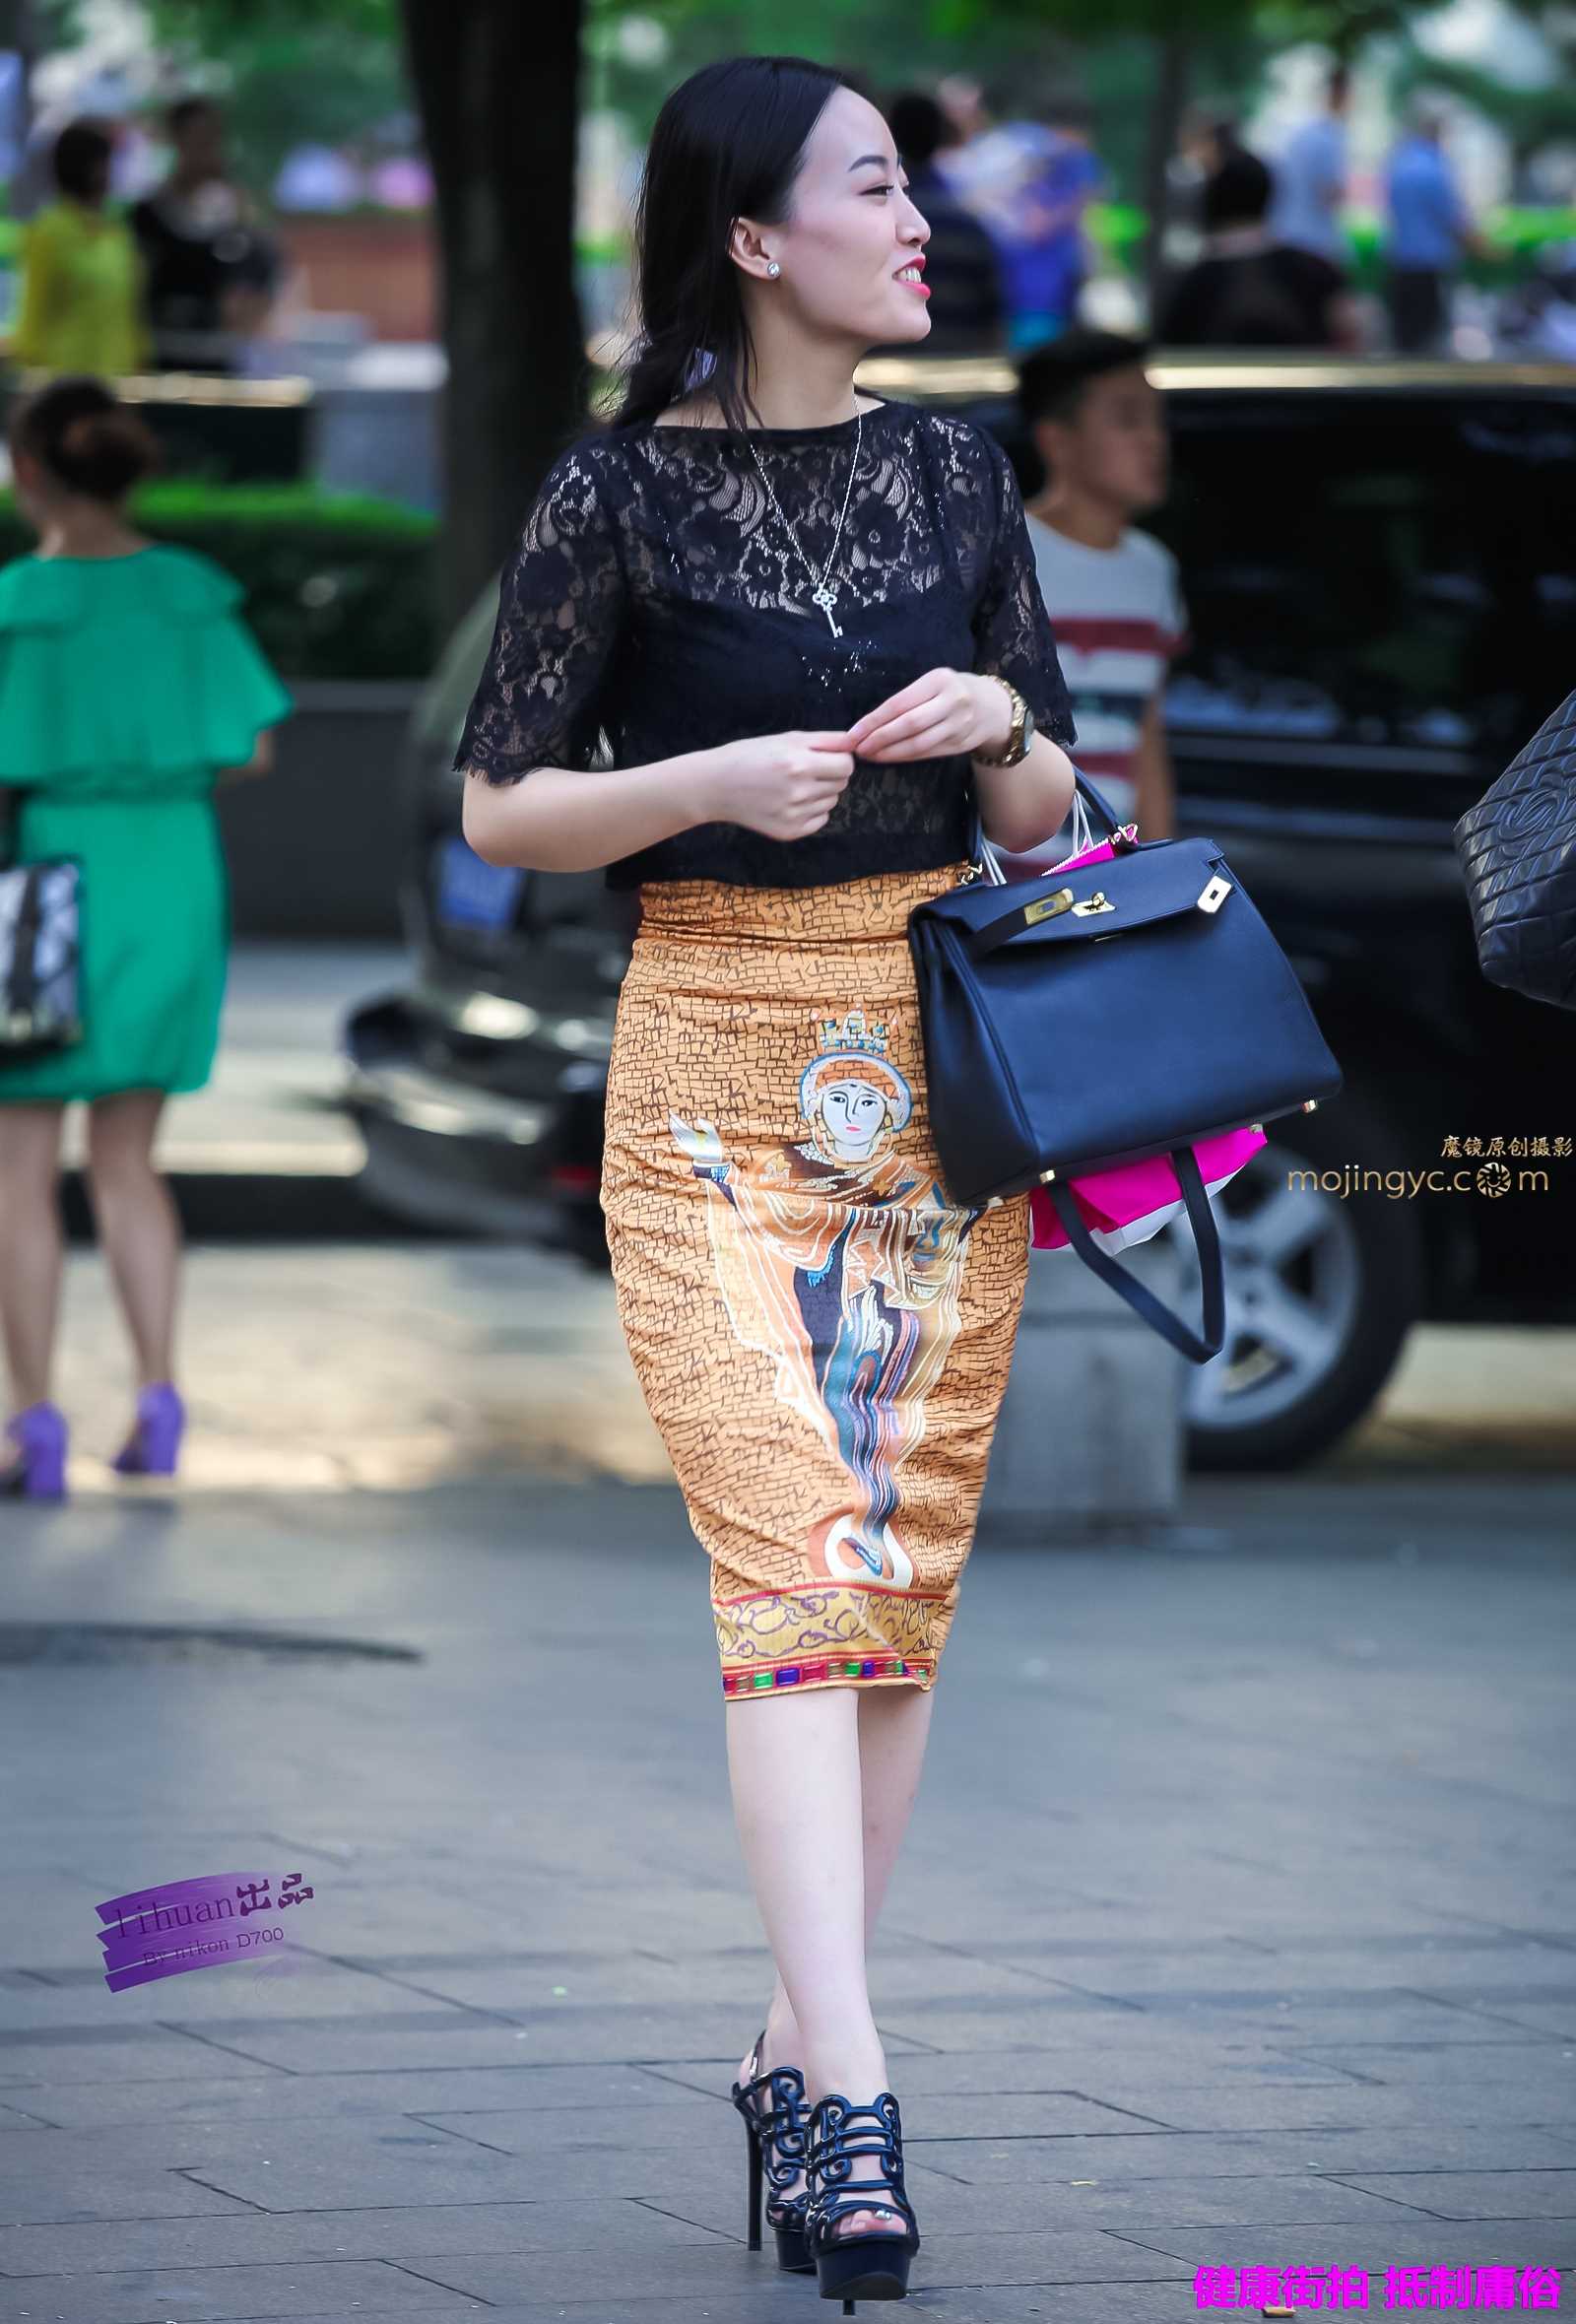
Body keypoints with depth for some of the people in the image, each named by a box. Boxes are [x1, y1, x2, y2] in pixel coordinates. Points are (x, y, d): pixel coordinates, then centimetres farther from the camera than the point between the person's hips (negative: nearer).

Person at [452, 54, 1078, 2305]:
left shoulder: (957, 471, 8)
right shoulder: (625, 491, -5)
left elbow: (1043, 807, 14)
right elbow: (504, 806, -1)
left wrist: (1006, 729, -8)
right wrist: (714, 782, -16)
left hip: (940, 1052, 5)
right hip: (719, 1061, -4)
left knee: (907, 1565, 4)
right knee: (789, 1560, -14)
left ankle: (799, 2053, 14)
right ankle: (855, 2093, -19)